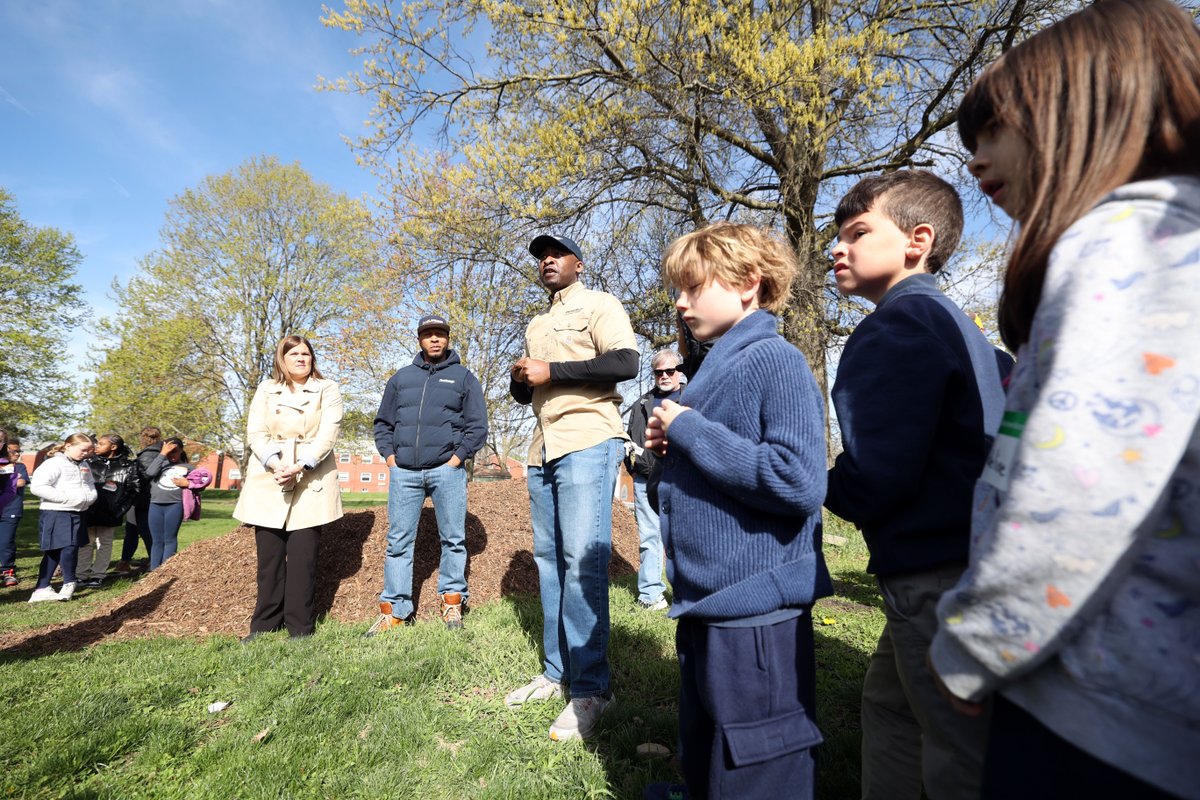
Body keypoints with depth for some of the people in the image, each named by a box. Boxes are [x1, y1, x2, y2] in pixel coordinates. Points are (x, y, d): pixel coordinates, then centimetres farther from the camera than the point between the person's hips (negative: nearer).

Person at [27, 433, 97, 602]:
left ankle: (42, 589, 16)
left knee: (54, 552, 11)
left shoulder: (84, 466, 15)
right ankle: (69, 584, 5)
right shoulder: (54, 463, -11)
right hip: (56, 514, -8)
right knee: (68, 547, -12)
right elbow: (37, 487, -20)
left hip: (77, 514, 8)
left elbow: (90, 486, 25)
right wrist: (67, 498, -20)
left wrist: (90, 497, 2)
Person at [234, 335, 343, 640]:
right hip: (268, 482, 2)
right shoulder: (265, 390, 14)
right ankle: (264, 625, 16)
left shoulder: (327, 390, 6)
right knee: (269, 555, 4)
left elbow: (328, 434, -6)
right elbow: (255, 432, 3)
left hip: (311, 483, -2)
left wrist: (300, 467, -18)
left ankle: (300, 628, 5)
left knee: (302, 555, -3)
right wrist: (275, 464, -15)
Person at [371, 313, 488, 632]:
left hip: (447, 470, -2)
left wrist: (457, 458, -6)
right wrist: (389, 456, 4)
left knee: (453, 539, 3)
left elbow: (478, 425, 3)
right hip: (404, 472, 2)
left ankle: (452, 601, 17)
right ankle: (394, 609, 12)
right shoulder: (401, 377, 16)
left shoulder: (463, 377, 8)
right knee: (398, 541, 4)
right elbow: (383, 423, 18)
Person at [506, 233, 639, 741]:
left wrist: (551, 371, -14)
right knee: (548, 559, 9)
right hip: (543, 450, 8)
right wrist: (520, 380, 4)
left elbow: (626, 362, -15)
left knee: (582, 561, -10)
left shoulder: (598, 304, 2)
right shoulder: (536, 326, 25)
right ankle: (556, 672, 20)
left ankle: (592, 686, 0)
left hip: (588, 443, -8)